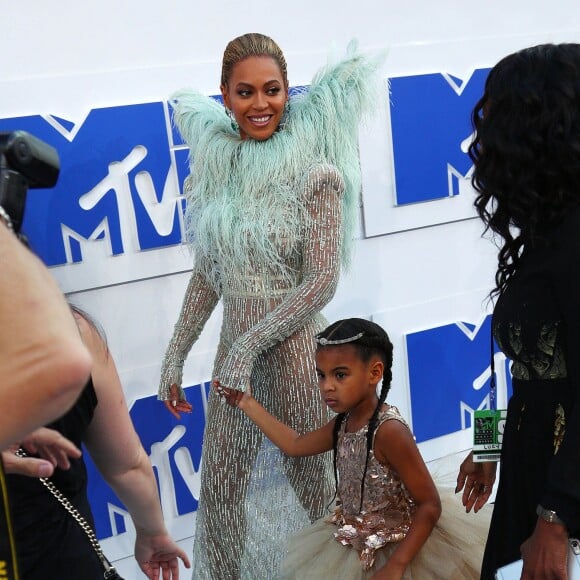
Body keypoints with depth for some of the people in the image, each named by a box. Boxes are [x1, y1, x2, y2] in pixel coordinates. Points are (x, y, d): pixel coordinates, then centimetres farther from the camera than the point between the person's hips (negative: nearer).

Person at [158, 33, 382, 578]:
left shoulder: (314, 173, -13)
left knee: (310, 481, 13)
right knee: (220, 489, 14)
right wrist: (174, 358, 6)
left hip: (294, 346, -4)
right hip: (234, 347, 5)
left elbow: (322, 281, -15)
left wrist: (249, 346, -19)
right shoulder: (214, 166, 1)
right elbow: (207, 273, 7)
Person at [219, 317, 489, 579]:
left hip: (397, 549, -7)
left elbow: (430, 505, -24)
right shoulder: (344, 422, -4)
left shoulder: (388, 430, -27)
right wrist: (248, 404, 12)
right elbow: (295, 445, 13)